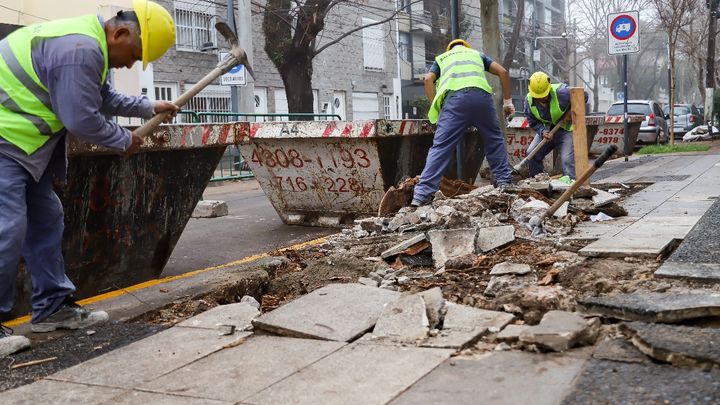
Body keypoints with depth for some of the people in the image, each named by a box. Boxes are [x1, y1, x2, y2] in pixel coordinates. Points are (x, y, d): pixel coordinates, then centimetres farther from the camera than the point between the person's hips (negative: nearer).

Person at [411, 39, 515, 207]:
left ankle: (422, 193, -15)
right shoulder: (477, 54, 36)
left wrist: (436, 107, 12)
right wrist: (507, 101, 28)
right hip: (481, 95, 1)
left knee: (441, 146, -7)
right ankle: (504, 182, 21)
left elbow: (428, 79, 12)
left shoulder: (441, 58, 33)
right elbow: (503, 72, 24)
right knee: (494, 140, 21)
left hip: (454, 97, -1)